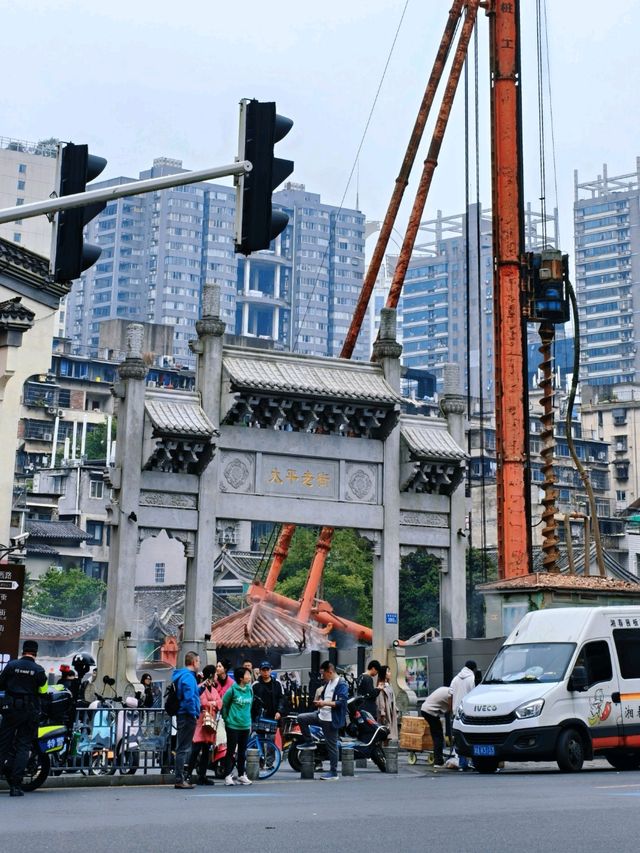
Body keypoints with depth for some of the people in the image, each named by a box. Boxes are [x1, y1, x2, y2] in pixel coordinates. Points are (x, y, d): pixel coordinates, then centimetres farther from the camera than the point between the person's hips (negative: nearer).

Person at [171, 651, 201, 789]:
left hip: (182, 715, 10)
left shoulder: (181, 675, 16)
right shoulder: (188, 676, -15)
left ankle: (180, 778, 20)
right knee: (183, 749, -6)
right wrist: (194, 714, -14)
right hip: (187, 716, -10)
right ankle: (180, 780, -4)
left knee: (182, 748, 14)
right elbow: (189, 697, -22)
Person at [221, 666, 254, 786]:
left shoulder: (249, 689, 5)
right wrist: (226, 719, 3)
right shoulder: (233, 689, -10)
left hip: (245, 726, 5)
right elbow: (224, 704, -1)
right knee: (231, 751, 0)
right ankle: (228, 776, 5)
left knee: (243, 751, 11)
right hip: (233, 725, -5)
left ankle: (242, 775, 20)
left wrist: (249, 721, 14)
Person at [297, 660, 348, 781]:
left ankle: (333, 772, 8)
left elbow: (341, 702, -24)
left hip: (331, 720, -9)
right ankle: (309, 742, 15)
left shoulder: (341, 684, -15)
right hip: (321, 715, 9)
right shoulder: (328, 683, 13)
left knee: (331, 746, -2)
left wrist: (325, 703, -27)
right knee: (301, 718, 4)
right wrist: (319, 700, 4)